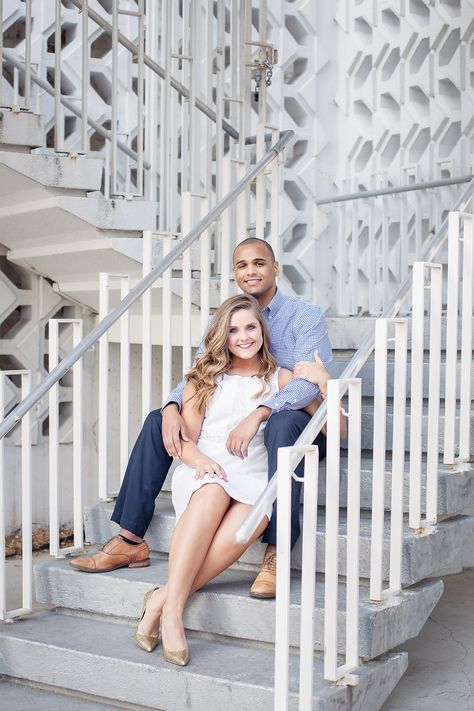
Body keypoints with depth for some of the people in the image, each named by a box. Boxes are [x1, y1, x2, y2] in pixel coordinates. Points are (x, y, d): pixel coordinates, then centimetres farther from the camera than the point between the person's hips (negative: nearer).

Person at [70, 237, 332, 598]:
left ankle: (276, 554, -41)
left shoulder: (307, 316, -8)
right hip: (237, 427, 6)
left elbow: (309, 382, -23)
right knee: (158, 420, -6)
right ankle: (131, 540, -7)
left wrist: (258, 414, -40)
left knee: (282, 422, -42)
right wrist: (173, 408, -21)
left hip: (300, 423, -6)